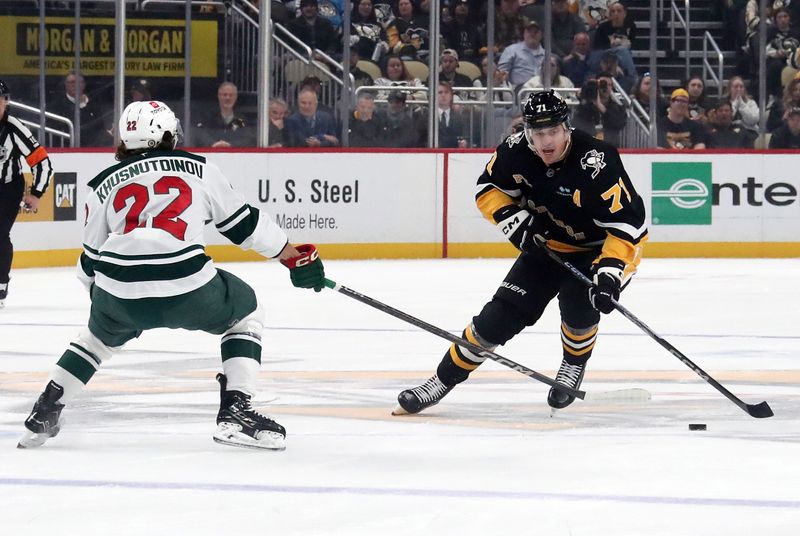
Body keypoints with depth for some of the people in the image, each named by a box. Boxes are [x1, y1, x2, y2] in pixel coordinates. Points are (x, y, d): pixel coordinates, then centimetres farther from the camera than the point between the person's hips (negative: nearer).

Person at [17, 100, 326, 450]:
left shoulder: (104, 184, 20)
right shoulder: (197, 169, 16)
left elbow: (91, 257, 25)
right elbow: (243, 222, 18)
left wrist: (100, 296, 45)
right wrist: (294, 257, 29)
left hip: (118, 294, 3)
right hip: (186, 287, -3)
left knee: (100, 335, 35)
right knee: (245, 313, 24)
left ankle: (44, 414, 28)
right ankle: (235, 412, 9)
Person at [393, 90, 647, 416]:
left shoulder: (596, 164, -33)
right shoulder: (516, 153, -18)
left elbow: (627, 226, -32)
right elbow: (488, 190, 1)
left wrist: (609, 274, -43)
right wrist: (513, 219, -17)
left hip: (601, 248, -4)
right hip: (549, 243, 4)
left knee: (577, 303, -29)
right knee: (503, 312, -4)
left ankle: (575, 364, 3)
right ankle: (443, 380, 8)